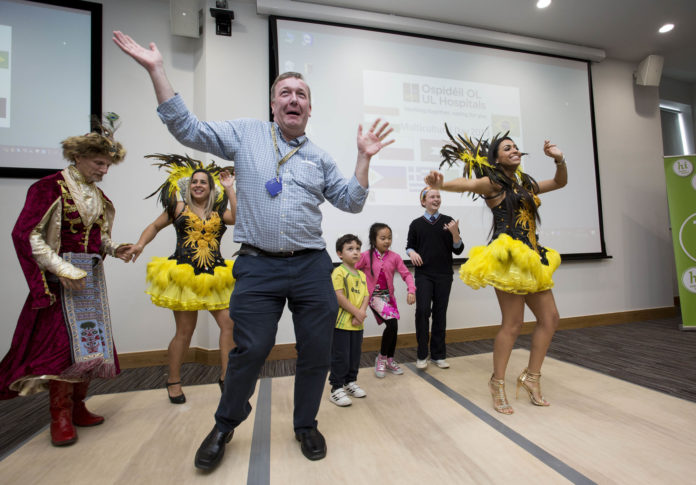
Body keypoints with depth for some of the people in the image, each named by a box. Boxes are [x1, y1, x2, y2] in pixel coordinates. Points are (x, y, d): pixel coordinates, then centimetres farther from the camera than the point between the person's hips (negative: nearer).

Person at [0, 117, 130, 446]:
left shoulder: (98, 196, 11)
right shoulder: (51, 187, -8)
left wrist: (114, 250, -2)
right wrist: (62, 270, -17)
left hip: (92, 277, 6)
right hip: (61, 277, -6)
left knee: (90, 341, 8)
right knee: (65, 341, -8)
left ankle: (77, 406, 22)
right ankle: (60, 415, 8)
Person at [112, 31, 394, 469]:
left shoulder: (320, 158, 14)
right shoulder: (246, 133, 10)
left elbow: (352, 201, 12)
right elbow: (187, 128, 6)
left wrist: (365, 157, 4)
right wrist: (156, 69, 4)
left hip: (312, 267, 3)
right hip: (257, 267, -2)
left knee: (317, 351, 7)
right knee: (250, 350, 1)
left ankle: (306, 425, 34)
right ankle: (225, 427, 33)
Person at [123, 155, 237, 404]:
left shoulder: (219, 212, 8)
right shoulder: (179, 207, 8)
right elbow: (155, 226, 18)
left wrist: (230, 189, -6)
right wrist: (141, 243, 0)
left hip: (214, 277, 2)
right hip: (184, 275, -1)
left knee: (229, 323, -4)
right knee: (185, 332, 5)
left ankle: (225, 376, 12)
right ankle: (173, 381, 27)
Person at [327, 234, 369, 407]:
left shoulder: (361, 274, 12)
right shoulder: (338, 272, -11)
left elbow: (365, 296, 7)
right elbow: (339, 297, -18)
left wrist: (362, 312, -11)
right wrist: (356, 313, -15)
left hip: (357, 323, 7)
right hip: (341, 322, -7)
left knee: (355, 355, 17)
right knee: (340, 357, 1)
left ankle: (351, 382, 35)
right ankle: (336, 389, 15)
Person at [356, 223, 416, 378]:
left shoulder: (394, 257, -2)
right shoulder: (366, 256, -9)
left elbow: (406, 274, -4)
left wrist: (411, 290, -18)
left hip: (388, 296, 5)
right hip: (374, 296, -5)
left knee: (393, 327, 9)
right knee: (392, 324, -19)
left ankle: (390, 360, 32)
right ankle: (381, 357, 4)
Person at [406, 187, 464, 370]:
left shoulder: (448, 222, 4)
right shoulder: (416, 224, 4)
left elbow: (458, 250, 3)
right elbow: (409, 245, 13)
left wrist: (455, 233, -14)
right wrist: (412, 253, -10)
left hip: (444, 274, 1)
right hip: (423, 274, -1)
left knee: (440, 313, 6)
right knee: (422, 310, -11)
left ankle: (438, 354, 21)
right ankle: (422, 355, 5)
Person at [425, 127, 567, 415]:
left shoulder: (526, 184, 21)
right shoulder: (493, 183, -2)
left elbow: (560, 183, 32)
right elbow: (468, 184, -22)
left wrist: (560, 160, 12)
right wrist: (440, 184, -43)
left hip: (531, 257, 9)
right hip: (509, 257, -8)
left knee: (550, 318, 9)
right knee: (512, 325, -6)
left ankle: (531, 377, 23)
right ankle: (498, 384, 12)